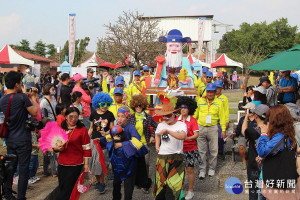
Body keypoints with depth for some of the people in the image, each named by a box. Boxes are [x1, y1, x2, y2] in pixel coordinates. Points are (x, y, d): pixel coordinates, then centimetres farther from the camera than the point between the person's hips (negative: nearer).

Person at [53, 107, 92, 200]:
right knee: (61, 188, 10)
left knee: (67, 190, 0)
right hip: (62, 164, 4)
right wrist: (56, 148, -4)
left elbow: (86, 149, -5)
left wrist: (86, 164, -8)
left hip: (75, 165, -4)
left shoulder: (82, 129, -5)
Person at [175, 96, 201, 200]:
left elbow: (196, 134, -11)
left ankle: (190, 191, 17)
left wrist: (187, 138, -27)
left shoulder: (193, 120, -7)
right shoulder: (177, 120, 3)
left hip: (190, 149, -3)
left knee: (190, 170, 3)